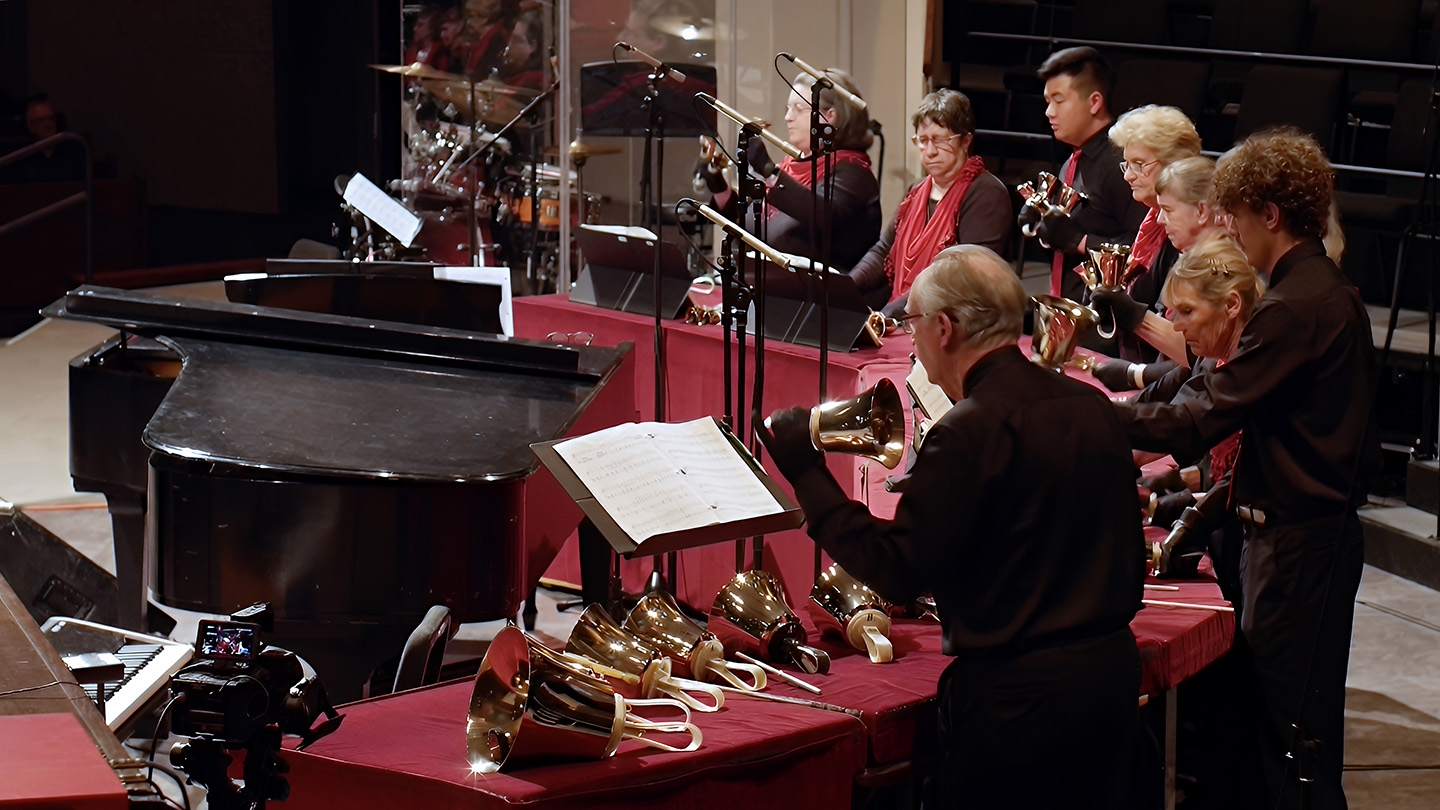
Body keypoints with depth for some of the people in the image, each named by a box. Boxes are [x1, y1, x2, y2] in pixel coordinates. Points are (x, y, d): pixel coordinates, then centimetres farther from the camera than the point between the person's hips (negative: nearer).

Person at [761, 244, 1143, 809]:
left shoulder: (971, 432, -18)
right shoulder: (1092, 407, 5)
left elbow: (898, 573, -16)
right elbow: (1128, 555, 12)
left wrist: (806, 474, -9)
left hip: (1017, 690, -8)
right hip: (1114, 670, 8)